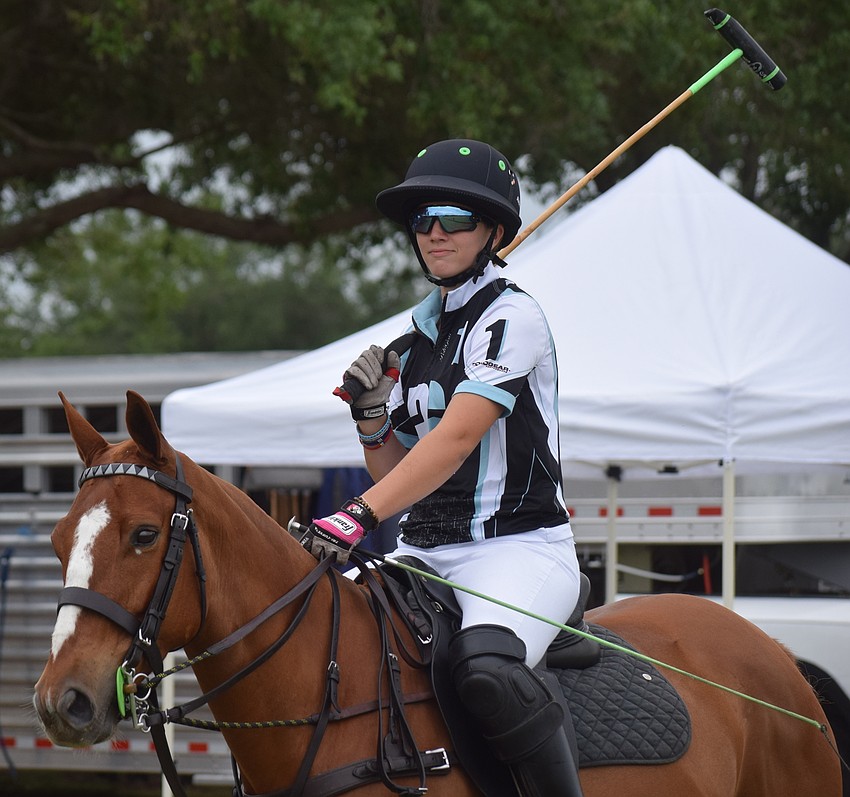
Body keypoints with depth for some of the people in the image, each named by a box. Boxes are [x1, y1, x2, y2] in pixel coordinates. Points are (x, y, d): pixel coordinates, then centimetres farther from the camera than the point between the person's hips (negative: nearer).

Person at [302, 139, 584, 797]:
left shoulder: (512, 316, -7)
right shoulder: (420, 333, 16)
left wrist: (361, 515, -31)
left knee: (484, 664, -37)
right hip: (424, 552, 8)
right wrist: (371, 415, 0)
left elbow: (456, 438, -21)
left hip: (520, 548, -8)